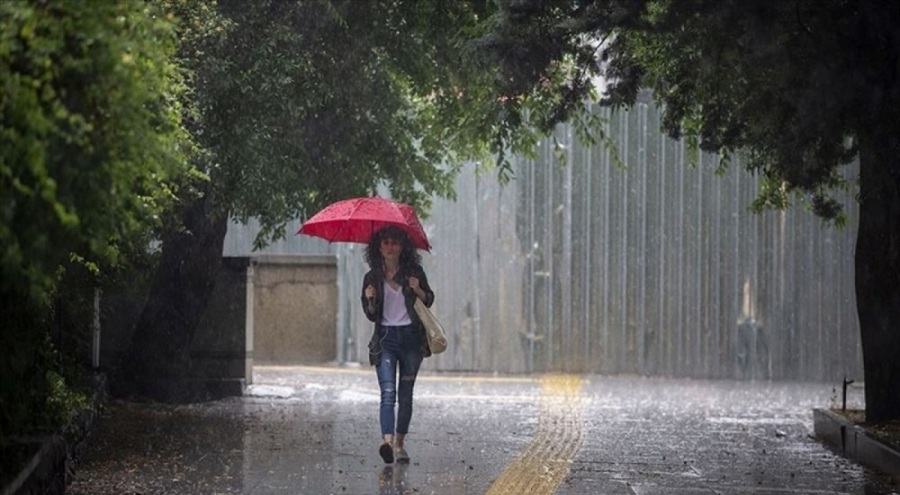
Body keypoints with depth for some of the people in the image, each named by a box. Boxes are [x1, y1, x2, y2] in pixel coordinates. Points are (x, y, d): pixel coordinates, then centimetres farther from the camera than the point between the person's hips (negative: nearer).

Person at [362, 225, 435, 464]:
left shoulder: (414, 272, 3)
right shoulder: (372, 278, 4)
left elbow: (429, 301, 11)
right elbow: (371, 315, 9)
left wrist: (418, 290, -9)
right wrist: (370, 300, -12)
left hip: (411, 337, 1)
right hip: (385, 339, -1)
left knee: (406, 395, 6)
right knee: (388, 392, -18)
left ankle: (399, 444, 16)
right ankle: (387, 441, -33)